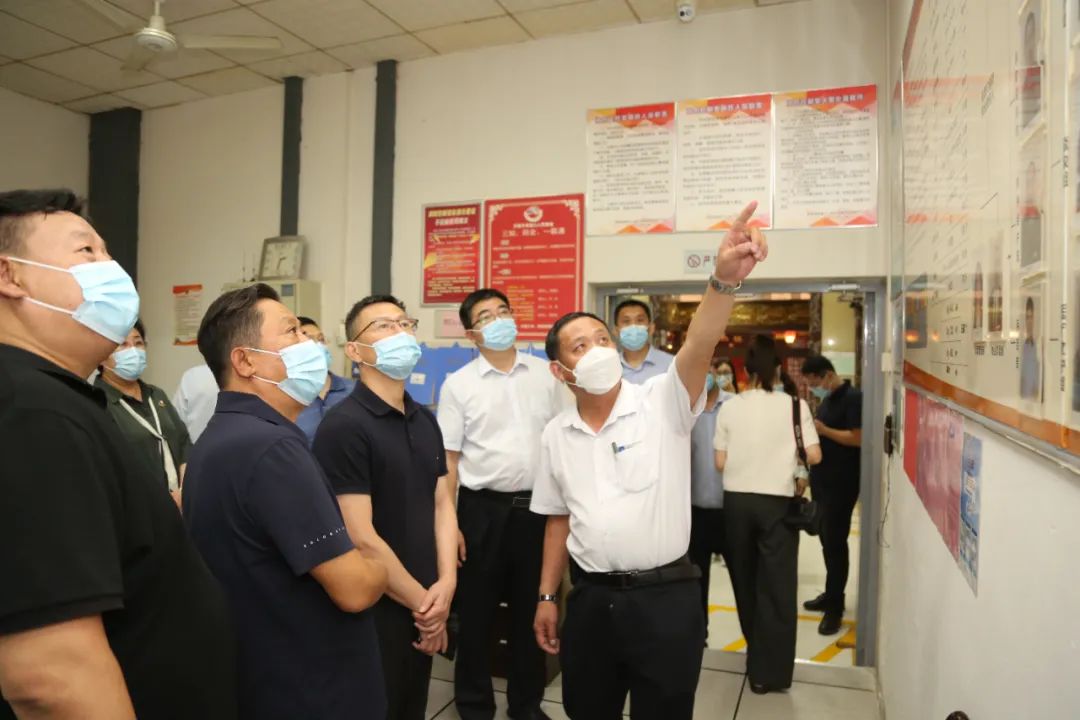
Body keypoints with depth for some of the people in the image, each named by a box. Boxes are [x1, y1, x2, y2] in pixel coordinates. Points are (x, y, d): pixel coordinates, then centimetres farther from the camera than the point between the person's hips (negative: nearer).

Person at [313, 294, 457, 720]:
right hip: (374, 612, -7)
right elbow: (361, 538, -20)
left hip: (423, 610, 7)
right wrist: (422, 601, -11)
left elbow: (442, 505, 7)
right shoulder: (343, 427, -18)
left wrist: (446, 584, -7)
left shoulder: (425, 420, 7)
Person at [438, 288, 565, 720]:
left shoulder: (545, 375, 3)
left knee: (531, 609, 16)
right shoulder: (458, 385, -4)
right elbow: (448, 461, -4)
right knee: (476, 611, 10)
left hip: (537, 505, 3)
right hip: (483, 508, -2)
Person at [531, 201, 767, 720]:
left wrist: (725, 279, -45)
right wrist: (547, 597, 11)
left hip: (665, 598, -3)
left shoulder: (662, 403, -9)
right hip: (590, 599, 4)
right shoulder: (555, 435, 4)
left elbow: (699, 346, -28)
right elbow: (559, 519, 12)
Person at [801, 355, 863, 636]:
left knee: (835, 542, -4)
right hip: (822, 479, 9)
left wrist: (822, 430, -21)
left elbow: (858, 439, -20)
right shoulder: (826, 399, 14)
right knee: (826, 539, 14)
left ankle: (835, 608, 4)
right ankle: (831, 595, 26)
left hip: (841, 482, -9)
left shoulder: (852, 398, -13)